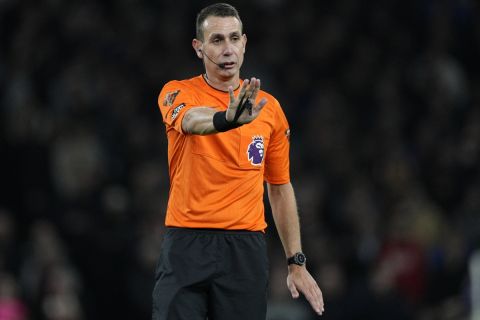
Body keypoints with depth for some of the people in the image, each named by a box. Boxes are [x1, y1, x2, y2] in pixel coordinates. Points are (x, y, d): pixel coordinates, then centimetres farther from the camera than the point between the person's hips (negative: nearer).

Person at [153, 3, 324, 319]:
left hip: (247, 248, 2)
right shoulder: (178, 92, 1)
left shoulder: (269, 107, 10)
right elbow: (191, 119, -25)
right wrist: (227, 118, -48)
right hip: (187, 245, -2)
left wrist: (296, 262, 12)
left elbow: (280, 189, 17)